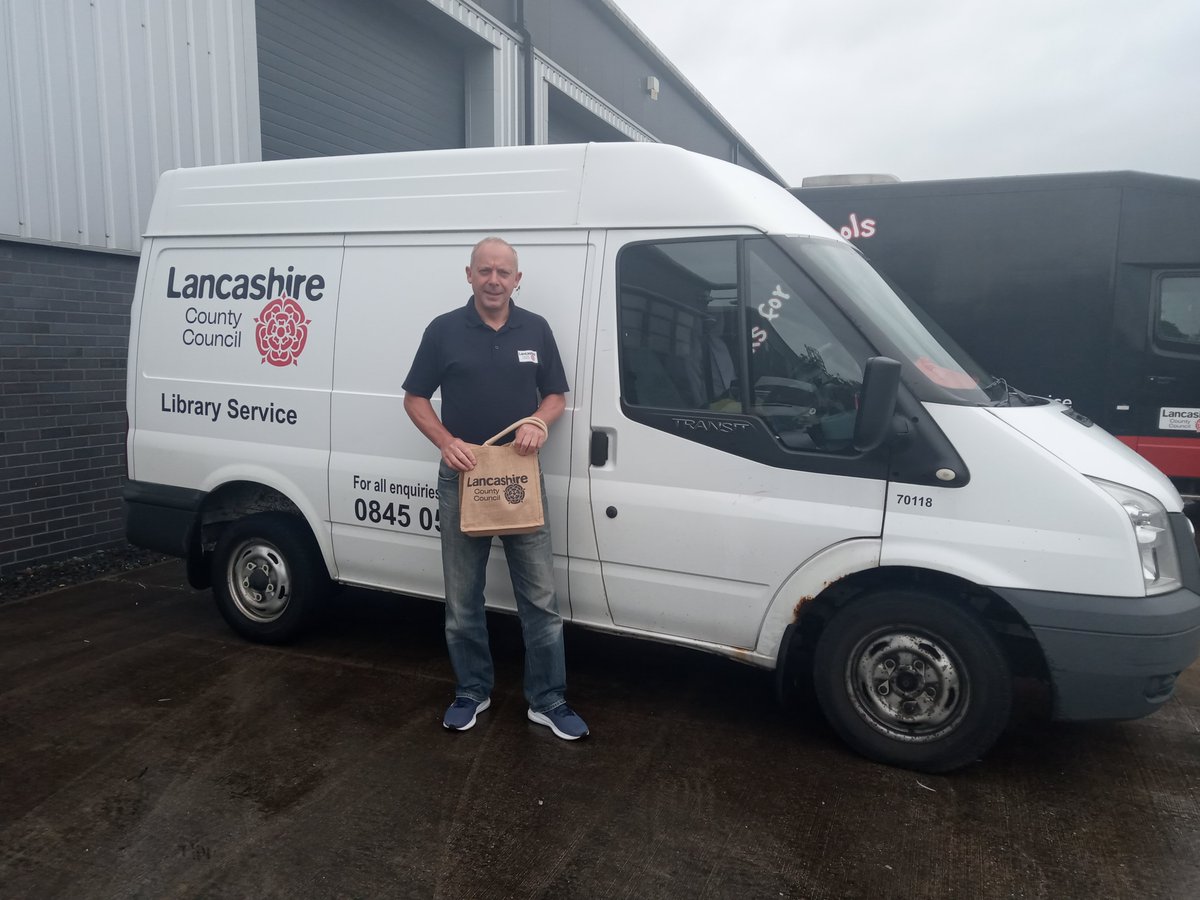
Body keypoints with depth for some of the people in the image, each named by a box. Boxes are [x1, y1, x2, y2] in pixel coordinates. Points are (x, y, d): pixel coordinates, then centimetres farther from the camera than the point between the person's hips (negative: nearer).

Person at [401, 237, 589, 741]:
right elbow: (415, 399, 3)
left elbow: (556, 395, 11)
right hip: (462, 477, 0)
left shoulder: (536, 330, 4)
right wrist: (447, 442, -14)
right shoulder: (444, 330, -1)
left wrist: (539, 422, -12)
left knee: (540, 599, 3)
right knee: (462, 600, 11)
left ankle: (548, 701, 17)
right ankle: (471, 691, 29)